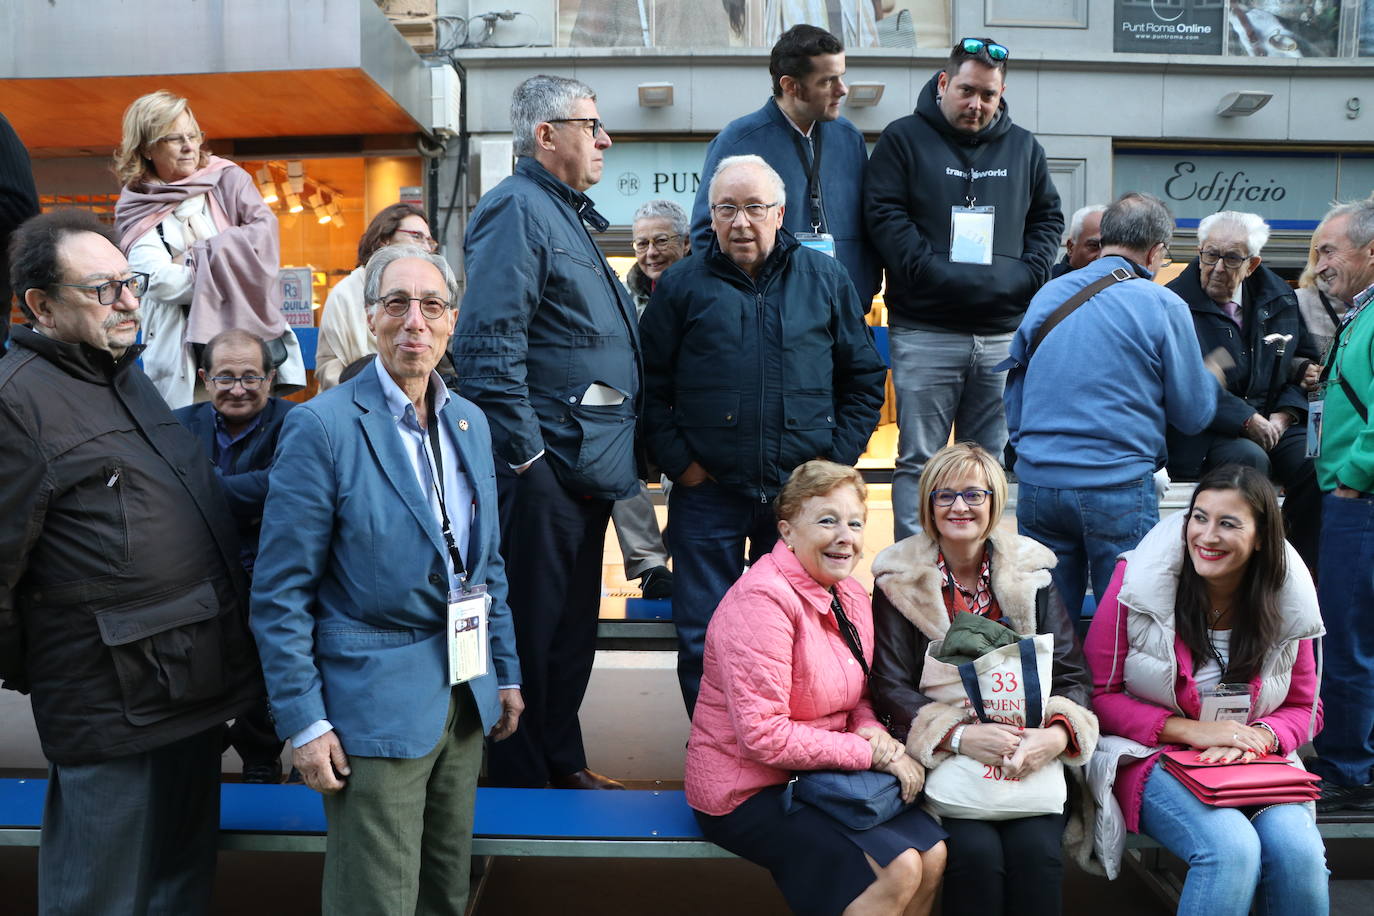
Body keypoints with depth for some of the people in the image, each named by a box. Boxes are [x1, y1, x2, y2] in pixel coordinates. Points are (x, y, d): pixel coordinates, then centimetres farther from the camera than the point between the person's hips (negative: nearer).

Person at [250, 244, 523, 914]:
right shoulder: (322, 426, -12)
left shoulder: (469, 423, 8)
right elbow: (281, 593, -12)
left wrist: (505, 674, 14)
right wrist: (304, 722, -13)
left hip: (463, 695, 6)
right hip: (376, 702, -6)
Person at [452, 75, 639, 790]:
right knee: (532, 627, -1)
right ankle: (520, 781, 12)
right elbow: (489, 342, -21)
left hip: (585, 468, 10)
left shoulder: (566, 214, 21)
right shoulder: (518, 208, -11)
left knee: (572, 625, 17)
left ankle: (562, 763, 30)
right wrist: (526, 455, -21)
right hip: (544, 469, -10)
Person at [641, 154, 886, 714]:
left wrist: (838, 458, 1)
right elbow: (649, 386, 3)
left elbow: (865, 376, 10)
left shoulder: (825, 280, 7)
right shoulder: (682, 286, 4)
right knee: (703, 639, 5)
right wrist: (678, 460, -6)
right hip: (707, 495, -1)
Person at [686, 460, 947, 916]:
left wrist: (873, 731, -8)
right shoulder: (761, 599, -22)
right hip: (750, 792, -8)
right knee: (898, 869, -19)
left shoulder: (852, 595, 5)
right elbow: (763, 736, -26)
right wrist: (870, 753, -20)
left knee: (933, 854, -7)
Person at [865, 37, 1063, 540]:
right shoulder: (904, 138, 3)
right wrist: (932, 273, -17)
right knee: (919, 460, -1)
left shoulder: (1023, 147, 15)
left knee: (991, 460, 9)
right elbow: (885, 215, -6)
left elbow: (1048, 216, 18)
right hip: (925, 332, -4)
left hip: (1004, 332, 4)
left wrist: (1027, 275, 1)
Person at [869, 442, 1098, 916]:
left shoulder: (1031, 573, 8)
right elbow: (889, 687, -4)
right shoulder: (900, 579, 2)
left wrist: (1057, 733, -18)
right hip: (941, 758, -1)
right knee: (976, 850, -27)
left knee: (1036, 849, -25)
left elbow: (1074, 673, 4)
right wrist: (960, 735, -21)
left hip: (1029, 756, 2)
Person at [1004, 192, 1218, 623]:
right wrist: (1211, 378, 22)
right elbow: (1193, 416, 3)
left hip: (1036, 485, 4)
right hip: (1117, 488, -4)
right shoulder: (1163, 307, -3)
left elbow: (1013, 403, 15)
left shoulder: (1046, 295, 9)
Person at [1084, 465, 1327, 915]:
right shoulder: (1138, 579, -8)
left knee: (1299, 852, -27)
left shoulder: (1287, 603, 1)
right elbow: (1099, 695, -4)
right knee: (1232, 848, -31)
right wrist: (1187, 729, -17)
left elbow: (1304, 708, 12)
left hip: (1254, 762, 3)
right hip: (1152, 755, -3)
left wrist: (1259, 737, -11)